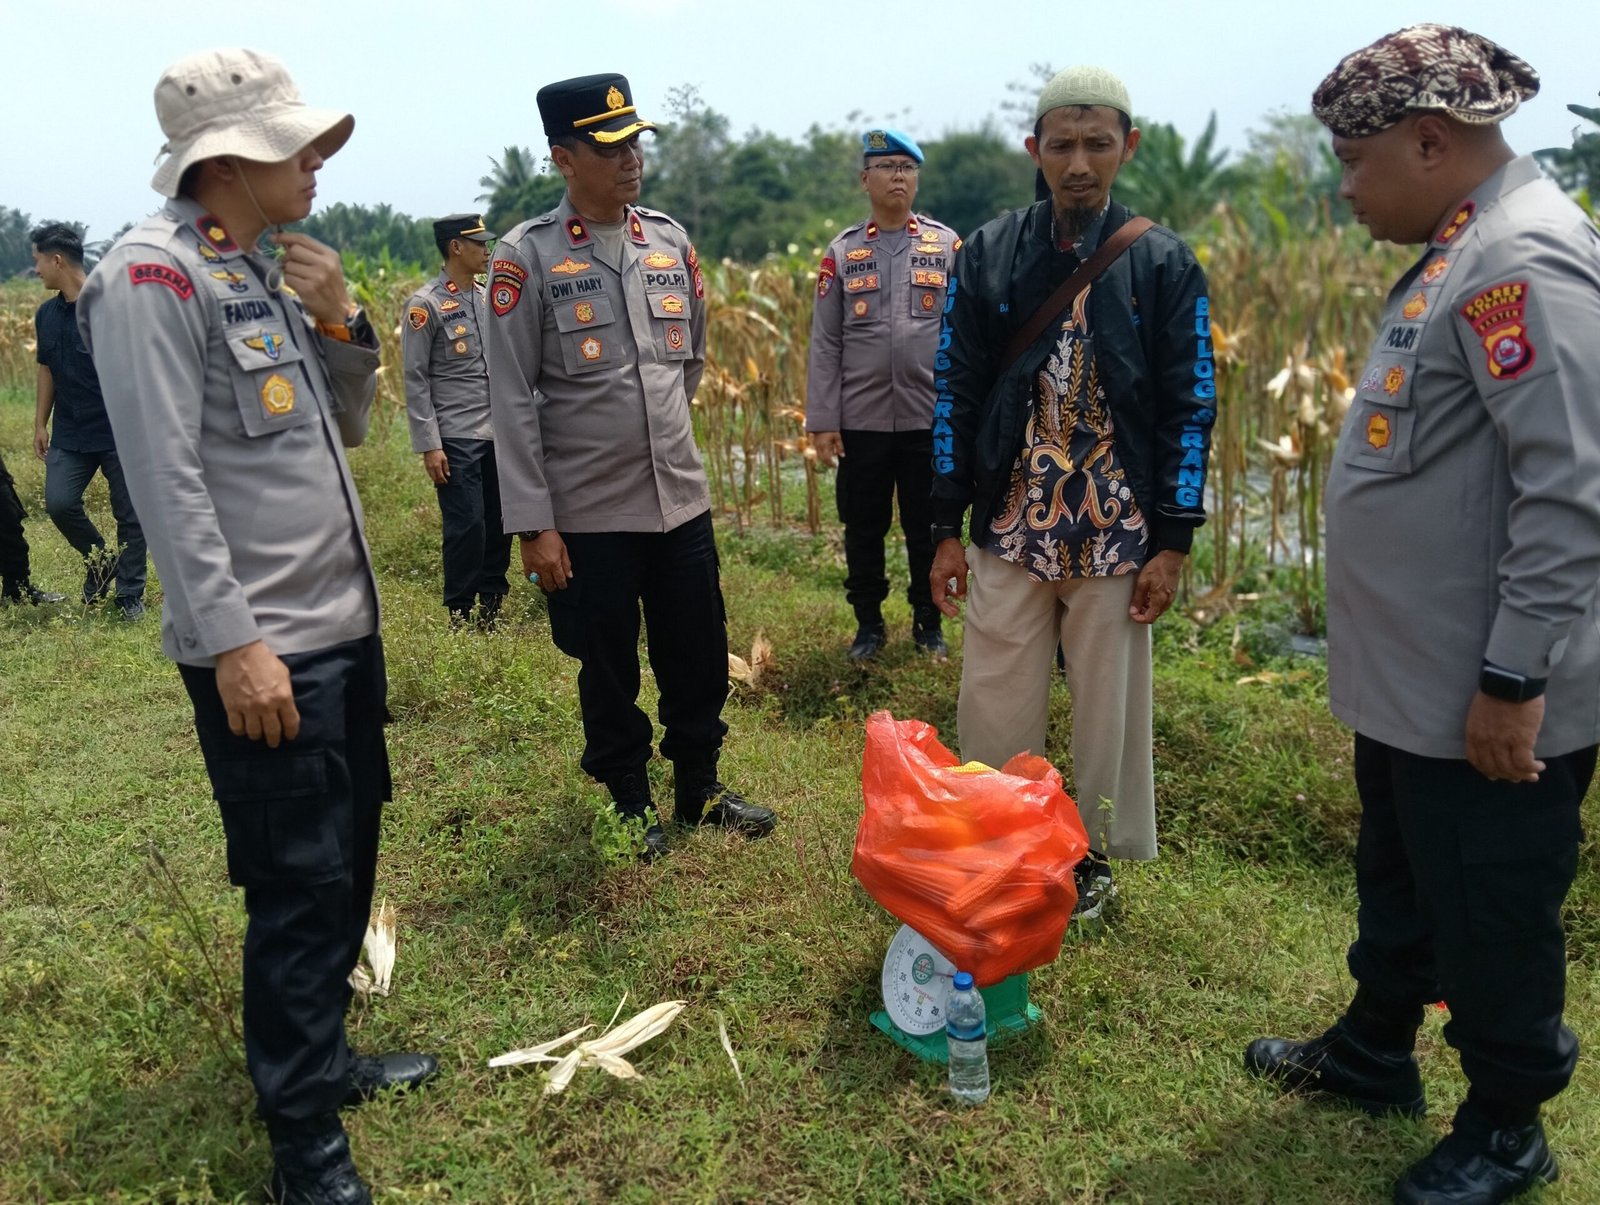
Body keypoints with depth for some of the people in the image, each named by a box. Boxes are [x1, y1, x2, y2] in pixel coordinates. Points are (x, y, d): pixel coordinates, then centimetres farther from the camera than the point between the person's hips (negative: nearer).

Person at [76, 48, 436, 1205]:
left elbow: (347, 427, 17)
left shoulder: (269, 269, 13)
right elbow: (167, 475, -18)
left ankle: (324, 1054, 37)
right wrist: (233, 641, -21)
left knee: (347, 862, 18)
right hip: (263, 649, -9)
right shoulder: (154, 272, -12)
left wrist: (340, 322, 1)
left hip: (344, 627, 9)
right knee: (299, 890, -1)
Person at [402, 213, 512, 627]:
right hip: (457, 438, -6)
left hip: (499, 434, 6)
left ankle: (493, 602, 26)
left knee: (500, 522, 8)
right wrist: (429, 445, -11)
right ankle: (459, 612, 13)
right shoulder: (426, 304, -6)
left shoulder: (488, 298, 12)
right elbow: (416, 380, -7)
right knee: (467, 526, -3)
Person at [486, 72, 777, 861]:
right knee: (608, 671, 10)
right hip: (588, 514, -4)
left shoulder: (671, 240, 6)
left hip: (682, 500, 4)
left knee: (700, 658, 13)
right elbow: (512, 400, -10)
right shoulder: (527, 256, -8)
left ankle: (700, 790, 33)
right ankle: (629, 804, 29)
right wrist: (533, 524, -12)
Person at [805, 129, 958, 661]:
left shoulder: (948, 245, 4)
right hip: (861, 421, 1)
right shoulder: (842, 252, 4)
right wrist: (823, 420, -4)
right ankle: (869, 623, 25)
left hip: (931, 419, 0)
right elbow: (825, 344, 2)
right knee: (863, 528, 9)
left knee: (927, 527, 9)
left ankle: (928, 623, 25)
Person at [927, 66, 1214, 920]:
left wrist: (1173, 543, -4)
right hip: (1008, 530, 1)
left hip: (1116, 533, -1)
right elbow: (955, 393, 4)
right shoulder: (987, 255, 3)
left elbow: (1189, 408, 0)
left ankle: (1093, 856, 29)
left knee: (1108, 706, 10)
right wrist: (946, 529, 1)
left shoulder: (1164, 264, 0)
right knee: (993, 706, 6)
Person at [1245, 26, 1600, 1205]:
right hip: (1413, 681, 10)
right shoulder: (1462, 247, 10)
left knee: (1491, 918, 9)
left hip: (1483, 701, -10)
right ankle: (1376, 1052, 44)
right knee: (1398, 886, 24)